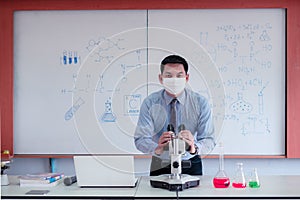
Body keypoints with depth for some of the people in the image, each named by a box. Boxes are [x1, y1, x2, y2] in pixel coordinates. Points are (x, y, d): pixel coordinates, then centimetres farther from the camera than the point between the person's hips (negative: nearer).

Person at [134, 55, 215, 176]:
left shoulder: (200, 102, -6)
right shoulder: (149, 103, -7)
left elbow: (208, 140, -11)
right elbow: (140, 139, -13)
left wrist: (194, 148, -33)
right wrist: (157, 148, -34)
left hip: (191, 166, 0)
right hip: (160, 165, 0)